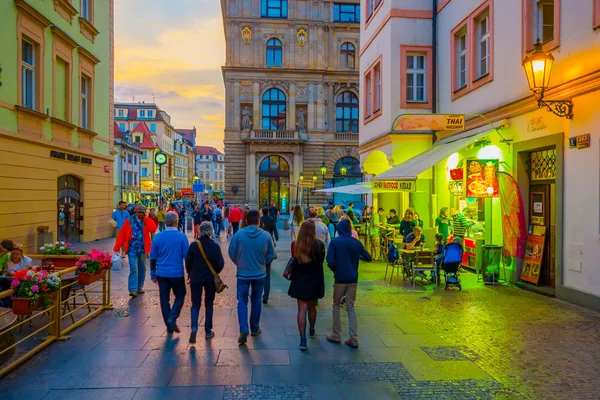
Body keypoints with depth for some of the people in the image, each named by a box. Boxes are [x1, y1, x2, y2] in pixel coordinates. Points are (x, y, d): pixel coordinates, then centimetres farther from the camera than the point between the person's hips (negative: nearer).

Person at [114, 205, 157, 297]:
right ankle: (133, 289, -9)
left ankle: (139, 287, 26)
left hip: (142, 249, 3)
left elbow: (153, 229, -18)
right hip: (132, 249, -3)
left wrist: (146, 218, -14)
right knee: (133, 269, -9)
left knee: (142, 269, 12)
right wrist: (117, 247, -8)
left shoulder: (147, 221, 2)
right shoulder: (129, 221, -3)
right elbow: (122, 234, -5)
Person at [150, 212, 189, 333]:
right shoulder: (181, 236, -9)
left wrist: (153, 274, 14)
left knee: (164, 299, 12)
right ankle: (172, 318, -3)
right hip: (177, 273, -2)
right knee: (180, 296, 16)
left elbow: (153, 257, 5)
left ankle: (169, 326, 17)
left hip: (162, 274, 3)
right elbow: (186, 256, -6)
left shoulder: (158, 237, -1)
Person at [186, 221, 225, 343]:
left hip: (195, 278, 1)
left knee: (195, 304, 10)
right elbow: (220, 263, -9)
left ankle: (194, 328, -9)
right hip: (210, 279, 0)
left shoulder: (193, 245, -9)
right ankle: (208, 331, 17)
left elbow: (188, 262, -4)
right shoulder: (215, 246, -11)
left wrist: (190, 274, 14)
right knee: (209, 304, 12)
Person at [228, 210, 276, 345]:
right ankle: (255, 329, 27)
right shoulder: (266, 235, -10)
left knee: (242, 301, 9)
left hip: (243, 273, -1)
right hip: (260, 273, 1)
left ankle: (243, 329, -6)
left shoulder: (238, 235, -13)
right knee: (256, 301, 16)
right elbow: (271, 255, -4)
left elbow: (231, 254, -5)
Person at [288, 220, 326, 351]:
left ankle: (303, 339, -4)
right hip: (315, 280, 2)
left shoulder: (296, 245, -12)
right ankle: (311, 330, 42)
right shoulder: (319, 245, -12)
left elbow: (294, 264, -6)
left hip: (300, 281, -1)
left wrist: (293, 278, 6)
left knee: (302, 309, 1)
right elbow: (321, 262, 0)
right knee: (312, 307, 21)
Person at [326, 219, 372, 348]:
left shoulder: (335, 242, -8)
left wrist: (335, 270, 3)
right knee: (351, 307, 10)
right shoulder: (356, 243, 1)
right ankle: (354, 339, 8)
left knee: (336, 306, 14)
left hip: (340, 278, -3)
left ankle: (336, 335, 19)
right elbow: (368, 258, 9)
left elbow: (330, 261, -16)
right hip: (353, 279, 3)